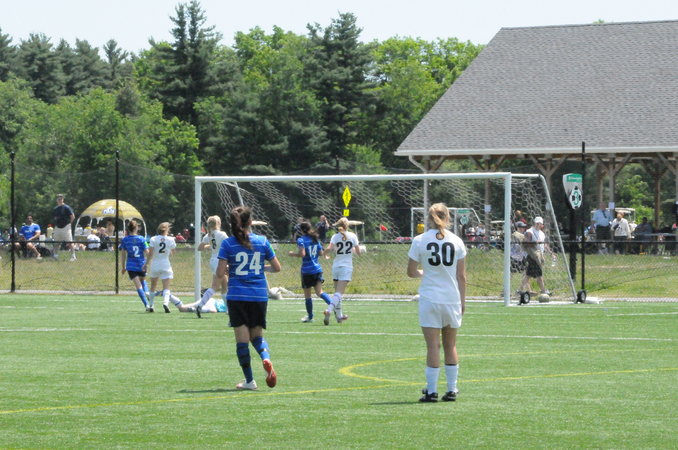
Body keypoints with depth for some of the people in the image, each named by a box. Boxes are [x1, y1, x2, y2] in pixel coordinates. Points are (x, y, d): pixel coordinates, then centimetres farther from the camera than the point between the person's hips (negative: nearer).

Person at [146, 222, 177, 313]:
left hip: (155, 265, 1)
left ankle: (151, 305, 22)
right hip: (166, 265, -1)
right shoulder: (170, 240, -2)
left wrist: (147, 262, 6)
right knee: (166, 287, -6)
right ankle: (165, 302, -31)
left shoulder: (153, 239, -5)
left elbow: (150, 253, -7)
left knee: (153, 287, 18)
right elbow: (172, 253, 9)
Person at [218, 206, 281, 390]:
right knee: (257, 335, 15)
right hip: (259, 296, 2)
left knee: (242, 338, 4)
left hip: (237, 297, -2)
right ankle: (266, 358, -17)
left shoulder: (228, 244, -5)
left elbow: (220, 273, -9)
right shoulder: (262, 241, 1)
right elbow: (277, 267, 8)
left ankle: (249, 380, 4)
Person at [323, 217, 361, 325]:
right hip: (346, 267, -3)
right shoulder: (352, 236, -2)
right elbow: (358, 253, 0)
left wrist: (326, 254, 7)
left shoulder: (335, 237, 0)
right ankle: (329, 310, -33)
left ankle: (339, 315, 26)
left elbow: (328, 248, -15)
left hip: (336, 266, 3)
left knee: (337, 292, 16)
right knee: (339, 293, -12)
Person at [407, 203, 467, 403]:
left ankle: (431, 391, -3)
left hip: (430, 298, -2)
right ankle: (452, 390, 14)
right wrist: (463, 301, 11)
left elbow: (411, 272, 0)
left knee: (433, 346, -2)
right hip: (453, 299, 2)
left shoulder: (419, 241, -4)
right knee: (450, 345, 12)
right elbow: (462, 275, 3)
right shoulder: (457, 241, 1)